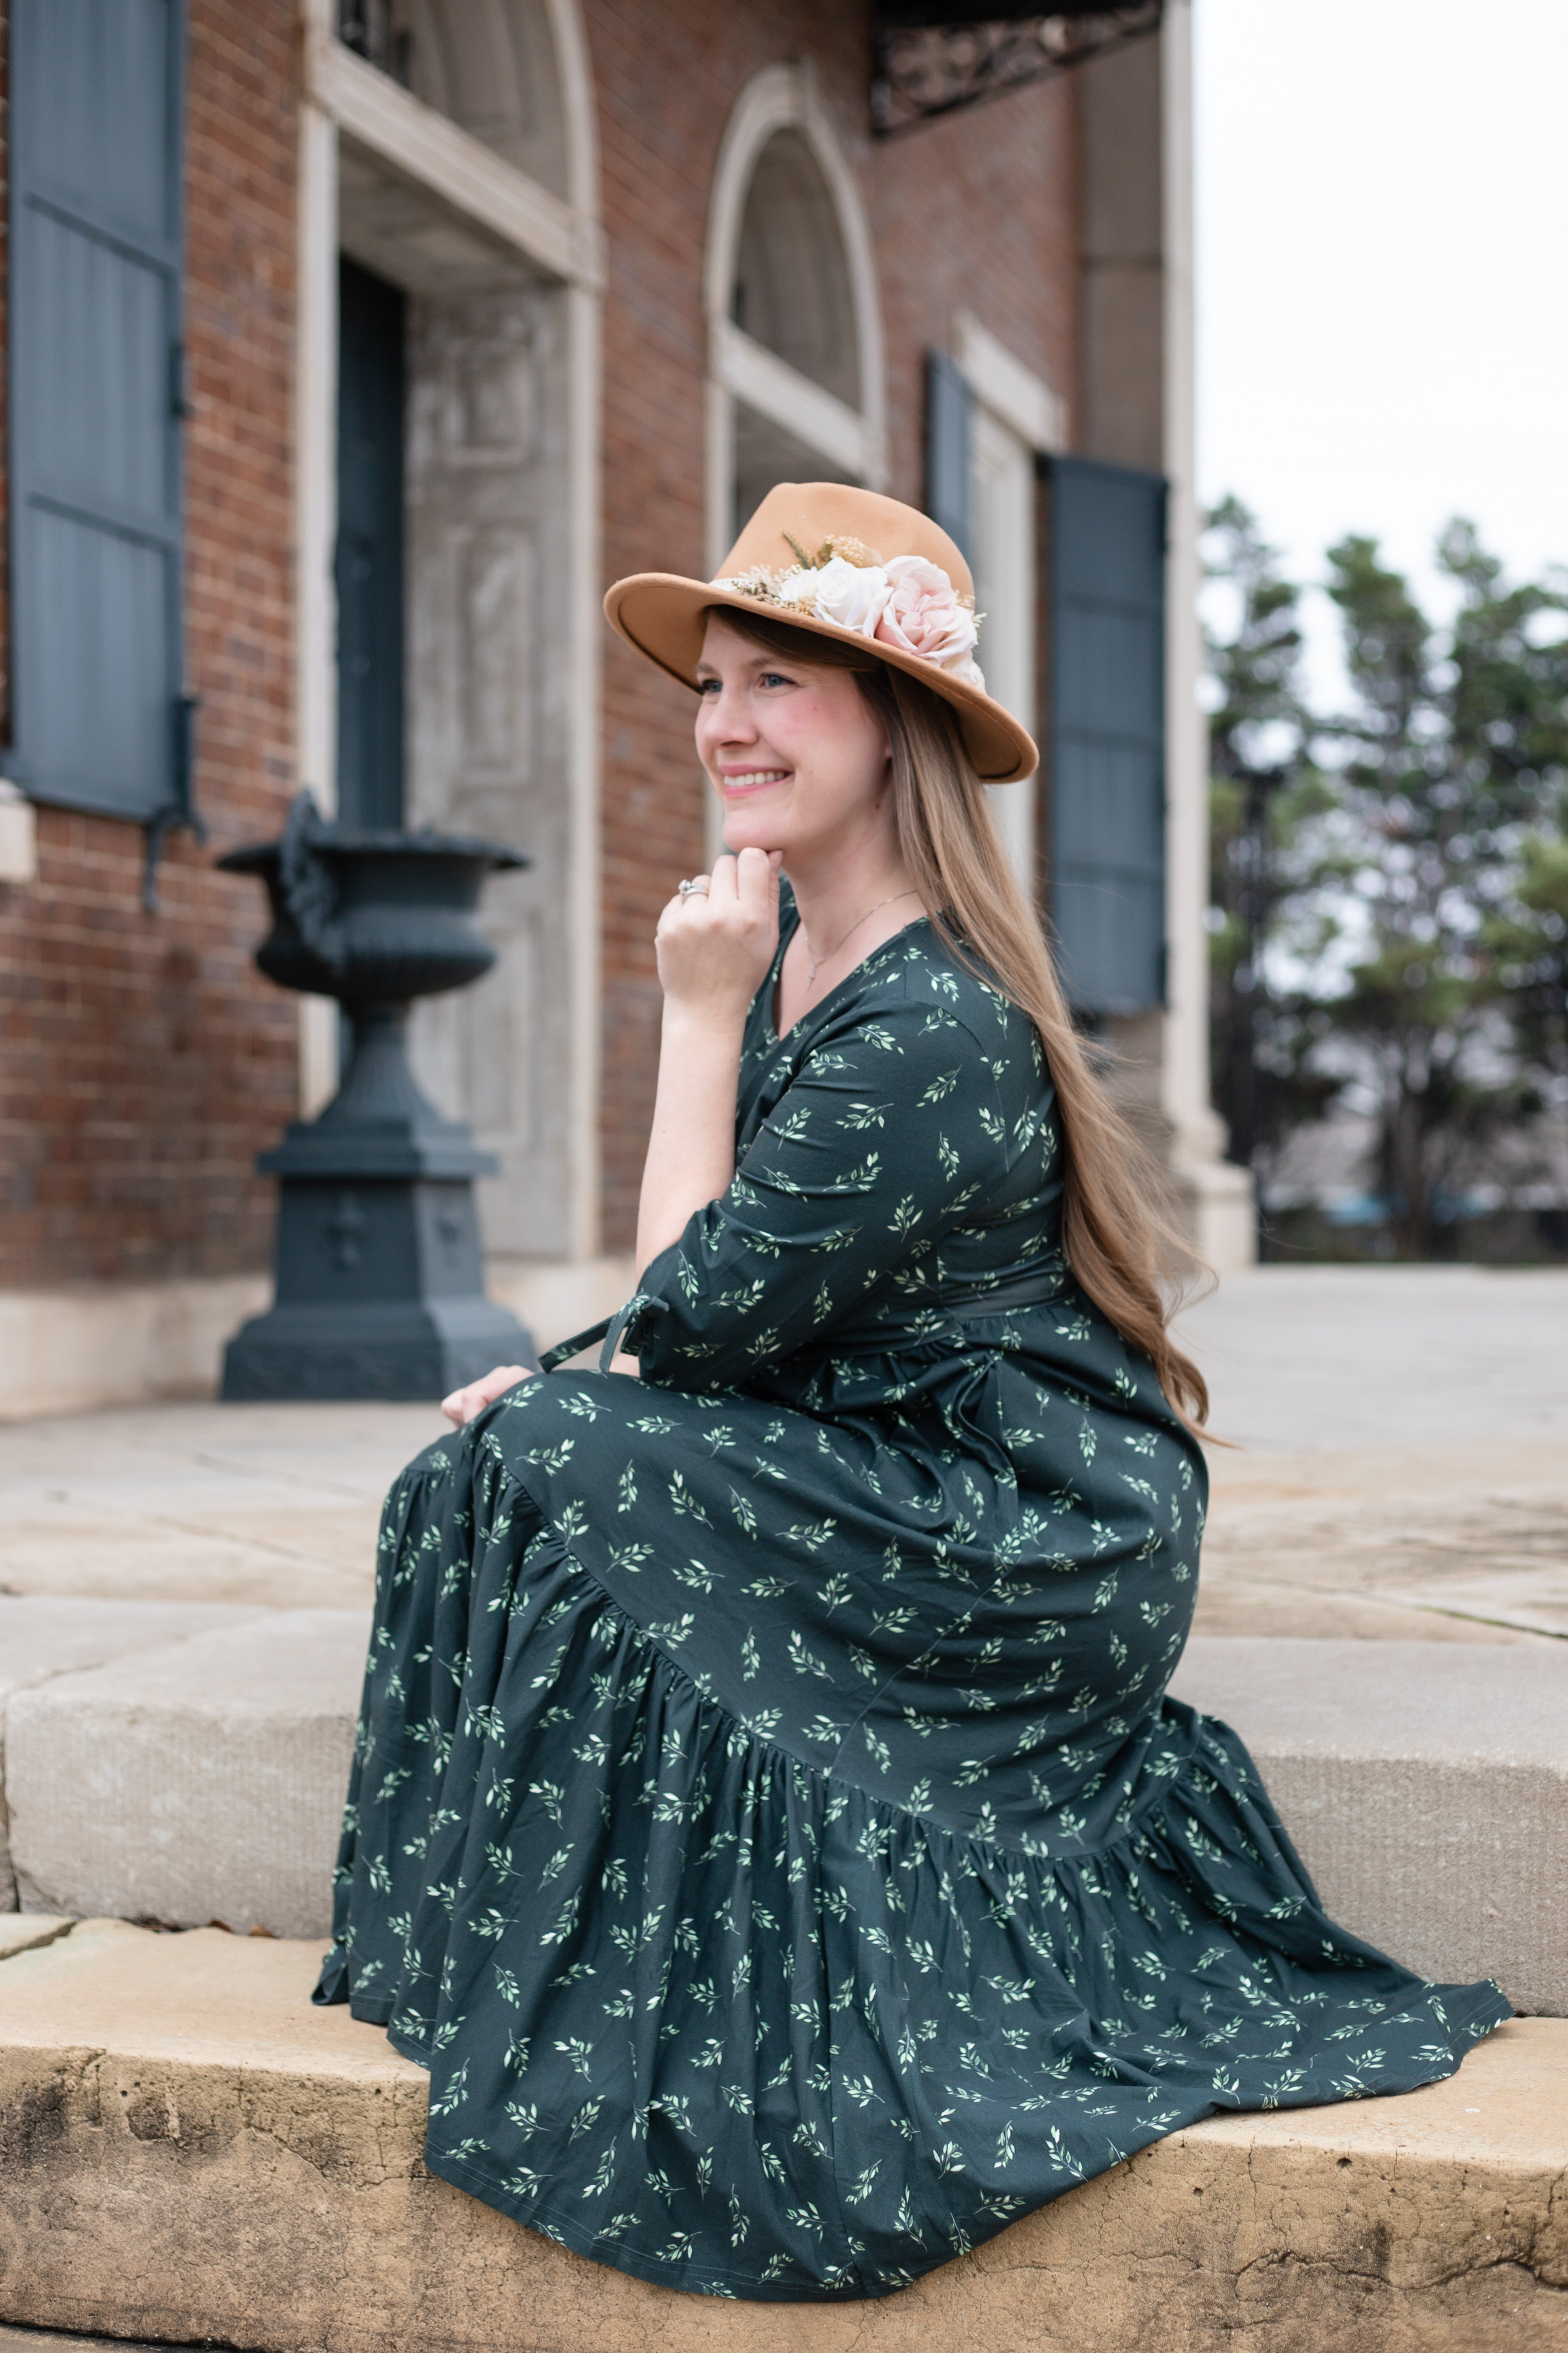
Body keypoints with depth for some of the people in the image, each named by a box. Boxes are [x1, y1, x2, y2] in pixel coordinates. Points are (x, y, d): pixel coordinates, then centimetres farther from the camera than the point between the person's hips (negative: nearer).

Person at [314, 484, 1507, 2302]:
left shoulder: (932, 1033, -24)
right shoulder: (789, 938, 6)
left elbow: (696, 1320, -20)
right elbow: (736, 1303, 13)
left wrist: (699, 1014, -17)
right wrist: (578, 1384, -3)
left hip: (1032, 1553, -9)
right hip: (887, 1481, 9)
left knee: (545, 1477, -20)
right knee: (524, 1452, -5)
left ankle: (581, 1995, -3)